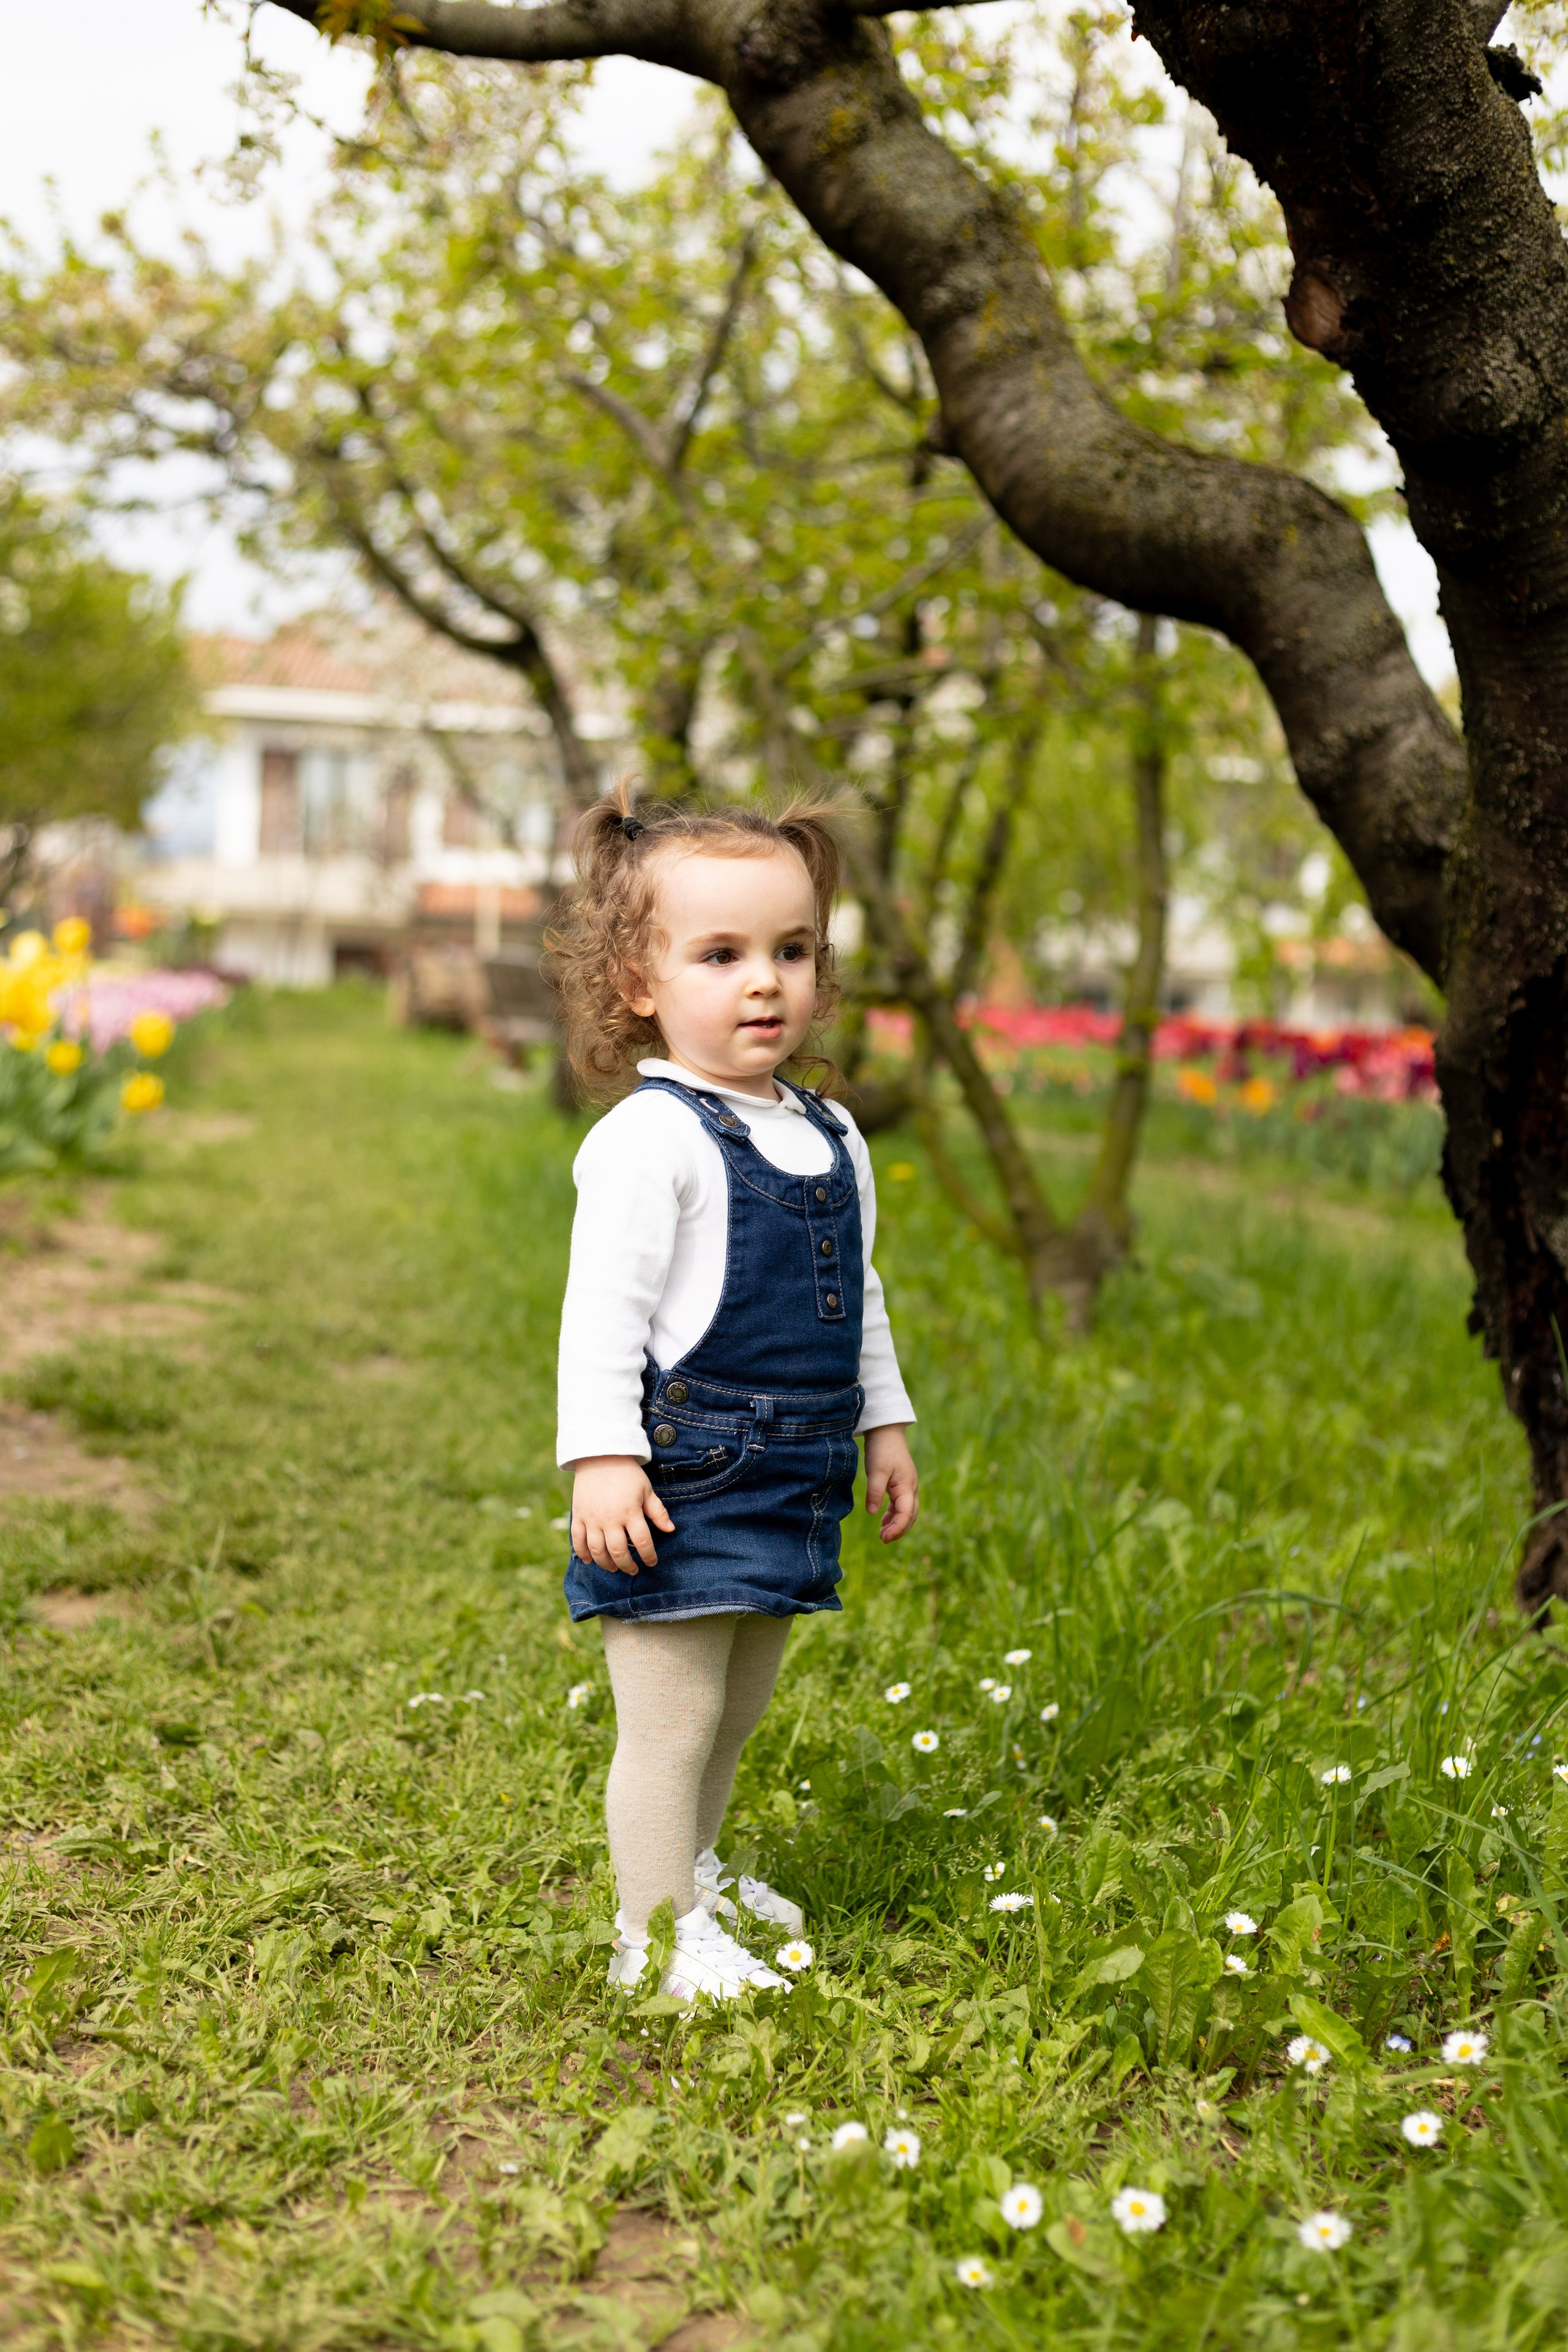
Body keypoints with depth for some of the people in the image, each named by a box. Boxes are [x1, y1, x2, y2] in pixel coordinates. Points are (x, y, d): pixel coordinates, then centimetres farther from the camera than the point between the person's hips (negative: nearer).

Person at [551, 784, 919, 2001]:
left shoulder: (831, 1138, 11)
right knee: (671, 1721, -1)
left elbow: (859, 1298, 21)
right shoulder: (650, 1138, -14)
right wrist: (602, 1457, -22)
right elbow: (604, 1309, -17)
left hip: (788, 1485, 8)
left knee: (736, 1711, 21)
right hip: (682, 1482, -8)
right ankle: (657, 1935, 12)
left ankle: (696, 1877, 40)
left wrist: (886, 1422, 21)